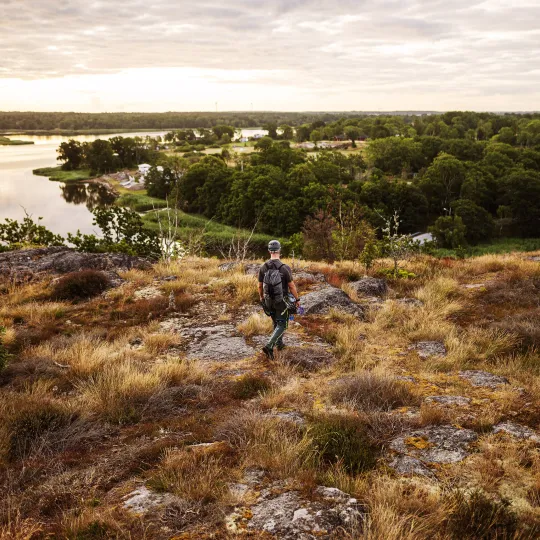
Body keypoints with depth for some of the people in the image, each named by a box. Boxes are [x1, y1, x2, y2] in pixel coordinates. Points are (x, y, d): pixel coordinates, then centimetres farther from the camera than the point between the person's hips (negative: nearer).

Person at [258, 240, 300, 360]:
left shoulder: (263, 267, -10)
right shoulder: (285, 268, -21)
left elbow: (260, 285, 1)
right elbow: (292, 286, -15)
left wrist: (261, 297, 20)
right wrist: (297, 299, 0)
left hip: (269, 301, 4)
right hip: (282, 301, -4)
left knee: (276, 323, 25)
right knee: (281, 326, 4)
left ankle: (279, 343, 39)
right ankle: (269, 346, -13)